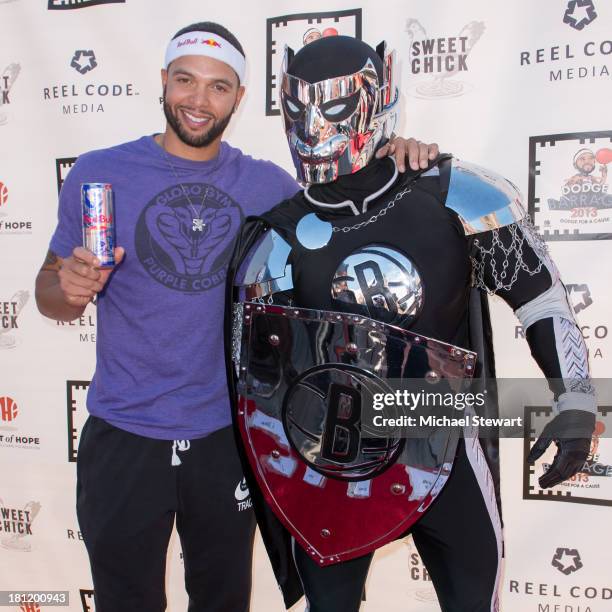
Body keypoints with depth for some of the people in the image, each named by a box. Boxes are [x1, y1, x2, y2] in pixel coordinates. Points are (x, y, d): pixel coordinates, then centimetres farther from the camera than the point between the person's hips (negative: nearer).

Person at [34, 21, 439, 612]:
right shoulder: (98, 173, -4)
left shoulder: (266, 184, 0)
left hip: (227, 435, 2)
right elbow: (49, 292, 3)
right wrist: (69, 287, -21)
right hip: (124, 436, -1)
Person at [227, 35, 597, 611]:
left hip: (444, 455, 0)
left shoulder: (457, 199, -12)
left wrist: (577, 401, -2)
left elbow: (541, 296, -1)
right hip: (329, 465, 1)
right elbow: (255, 376, 3)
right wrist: (276, 478, 5)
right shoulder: (277, 237, -7)